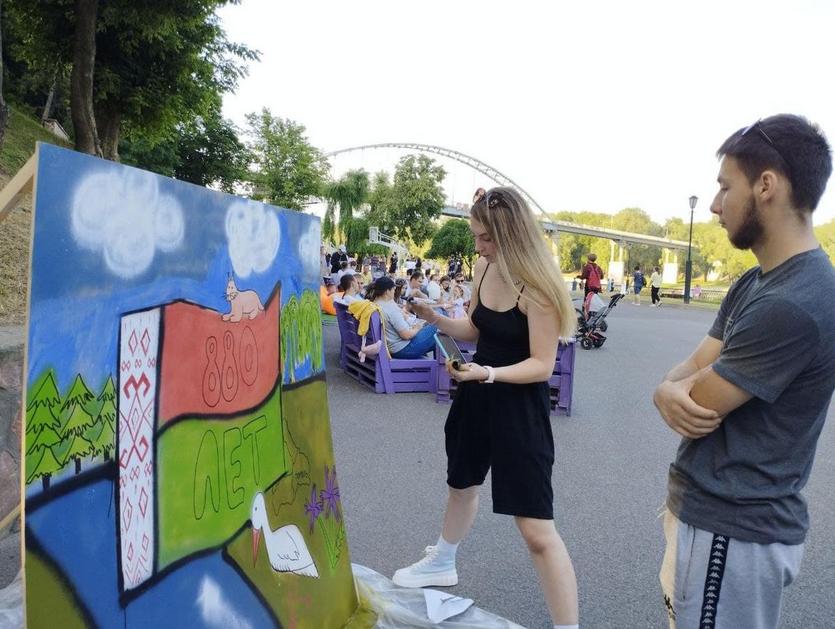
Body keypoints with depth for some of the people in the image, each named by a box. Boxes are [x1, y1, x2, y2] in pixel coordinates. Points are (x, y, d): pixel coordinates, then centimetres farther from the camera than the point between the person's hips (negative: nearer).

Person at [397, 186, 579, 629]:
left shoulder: (536, 287, -22)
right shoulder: (484, 268, -1)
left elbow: (542, 364, -21)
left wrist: (490, 374, -35)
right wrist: (435, 319, -7)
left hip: (520, 405, -8)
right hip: (476, 395, 8)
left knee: (535, 527, -7)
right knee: (462, 483, 28)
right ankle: (442, 564, 54)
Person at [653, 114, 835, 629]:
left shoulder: (794, 306, -26)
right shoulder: (754, 283, 7)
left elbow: (701, 405, -23)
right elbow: (693, 367, 5)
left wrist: (682, 387, 0)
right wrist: (669, 393, -18)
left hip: (734, 530, -9)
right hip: (707, 508, 9)